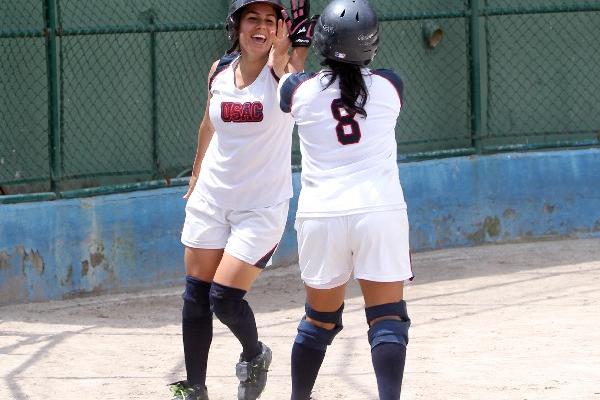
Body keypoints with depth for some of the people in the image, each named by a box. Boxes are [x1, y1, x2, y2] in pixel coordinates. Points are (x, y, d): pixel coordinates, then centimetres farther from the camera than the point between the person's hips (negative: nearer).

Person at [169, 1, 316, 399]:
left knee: (225, 298, -9)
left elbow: (289, 54, -38)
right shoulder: (219, 71, 2)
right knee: (196, 297, 5)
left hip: (263, 207, -4)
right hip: (211, 199, 5)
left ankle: (255, 356, 22)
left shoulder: (281, 68, -12)